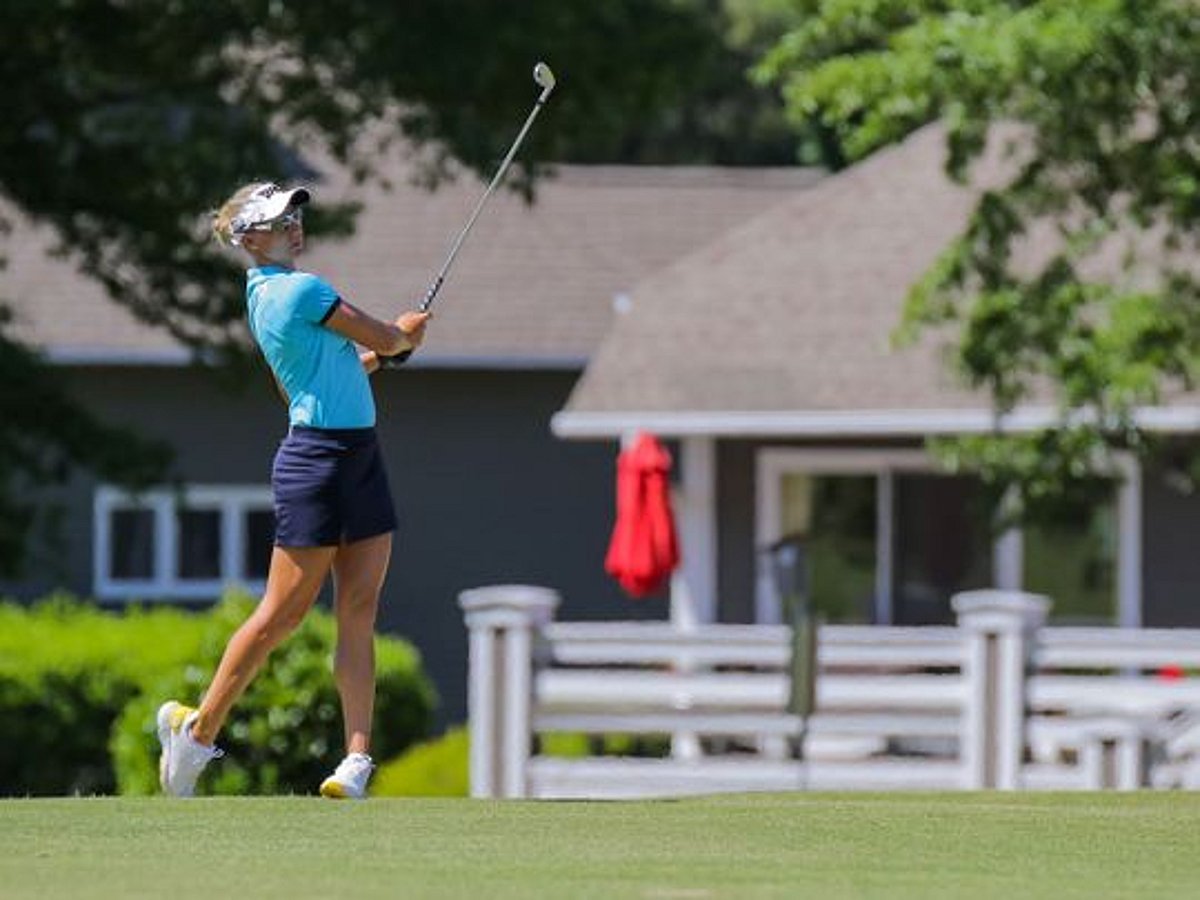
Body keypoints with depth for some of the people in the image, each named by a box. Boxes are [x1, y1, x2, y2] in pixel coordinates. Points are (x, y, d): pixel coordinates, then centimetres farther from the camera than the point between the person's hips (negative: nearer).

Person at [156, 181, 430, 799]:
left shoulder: (264, 295, 15)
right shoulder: (302, 290, -14)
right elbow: (387, 340, -6)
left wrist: (378, 354, 21)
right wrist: (404, 334, 16)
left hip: (359, 458, 9)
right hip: (317, 462, -9)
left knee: (359, 611, 1)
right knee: (283, 613, -4)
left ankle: (357, 760, -4)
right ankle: (198, 729, 9)